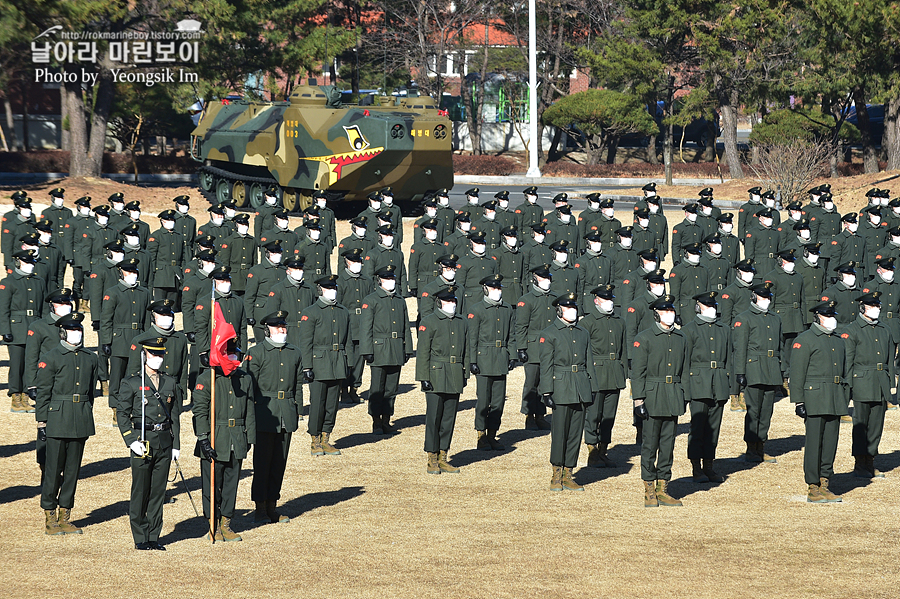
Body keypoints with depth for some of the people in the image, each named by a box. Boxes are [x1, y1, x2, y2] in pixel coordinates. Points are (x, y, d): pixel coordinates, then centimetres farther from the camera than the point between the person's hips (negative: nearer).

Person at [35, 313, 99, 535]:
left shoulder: (90, 359, 10)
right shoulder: (50, 358, -5)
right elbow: (43, 393, -5)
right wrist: (42, 423, -8)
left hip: (81, 423, 5)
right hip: (58, 422, -5)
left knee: (73, 470, 8)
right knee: (54, 470, -2)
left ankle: (65, 518, 15)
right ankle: (50, 519, 5)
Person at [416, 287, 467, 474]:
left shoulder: (461, 322, 13)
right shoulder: (428, 322, -4)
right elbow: (423, 352, -7)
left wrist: (464, 374, 15)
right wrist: (424, 379, -11)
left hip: (455, 380, 5)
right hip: (436, 378, -5)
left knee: (449, 419, 7)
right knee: (433, 419, -4)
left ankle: (443, 459, 13)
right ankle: (432, 460, 2)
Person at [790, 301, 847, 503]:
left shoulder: (838, 340, 17)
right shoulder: (805, 340, -5)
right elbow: (798, 374, -8)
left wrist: (845, 397, 19)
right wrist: (798, 401, -13)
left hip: (835, 401, 7)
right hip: (815, 399, -7)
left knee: (831, 442, 7)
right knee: (814, 443, -5)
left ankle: (824, 485, 13)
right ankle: (813, 488, -1)